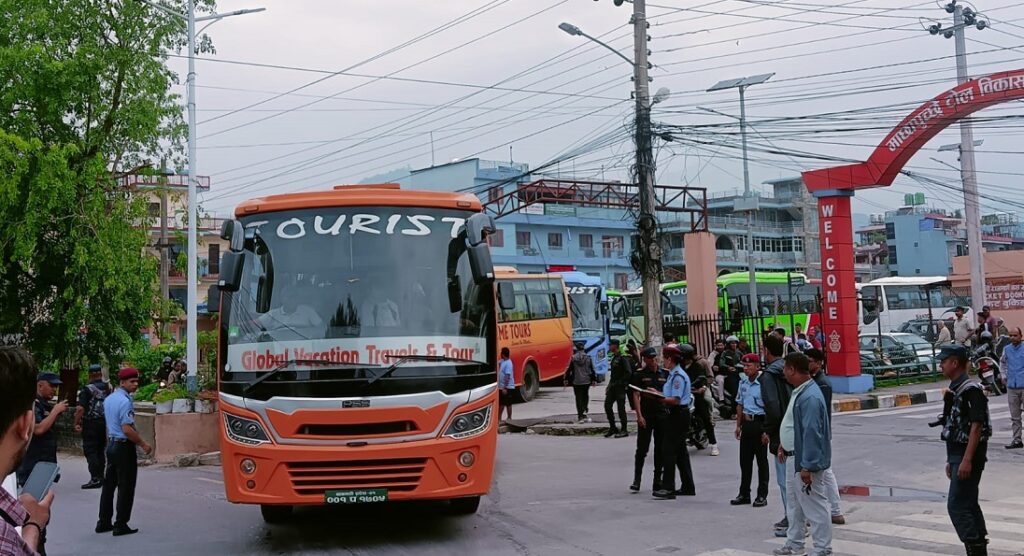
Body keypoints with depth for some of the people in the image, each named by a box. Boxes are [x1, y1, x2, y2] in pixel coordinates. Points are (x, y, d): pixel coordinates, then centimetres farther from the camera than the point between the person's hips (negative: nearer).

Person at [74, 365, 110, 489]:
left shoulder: (87, 389, -11)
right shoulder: (108, 388, 5)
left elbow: (81, 408, -18)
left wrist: (77, 423, -12)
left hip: (90, 423, -6)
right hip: (105, 423, 6)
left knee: (90, 451, -3)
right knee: (100, 451, 14)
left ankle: (95, 478, -9)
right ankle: (100, 477, 18)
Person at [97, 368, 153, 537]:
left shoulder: (108, 399, 11)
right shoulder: (125, 401, -19)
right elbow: (127, 429, -24)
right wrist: (143, 444, -15)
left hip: (111, 445, 9)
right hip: (124, 447, -9)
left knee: (109, 484, 15)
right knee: (126, 487, -1)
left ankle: (104, 522, 20)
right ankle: (121, 525, 2)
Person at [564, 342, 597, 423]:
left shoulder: (573, 358, -6)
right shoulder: (588, 357, -2)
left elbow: (569, 369, -2)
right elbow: (592, 369, 3)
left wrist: (566, 379, 8)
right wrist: (594, 380, 12)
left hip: (576, 381, -1)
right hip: (586, 381, 1)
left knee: (578, 398, 4)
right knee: (585, 397, 17)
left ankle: (580, 416, 3)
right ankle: (584, 411, 3)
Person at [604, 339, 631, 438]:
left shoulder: (622, 358, -12)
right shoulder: (614, 358, 15)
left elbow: (628, 372, -18)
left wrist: (619, 383, -18)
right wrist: (609, 386, 17)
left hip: (620, 387, -9)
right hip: (612, 387, 9)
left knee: (621, 408, -4)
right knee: (607, 406, 6)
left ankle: (624, 430, 4)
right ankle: (612, 428, 16)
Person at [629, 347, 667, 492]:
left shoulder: (665, 374, 8)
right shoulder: (639, 375, 0)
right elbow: (636, 396, -5)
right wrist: (639, 415, -13)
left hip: (662, 415, 3)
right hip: (645, 416, -3)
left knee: (660, 449, 7)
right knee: (642, 449, -2)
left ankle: (658, 481, 14)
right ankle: (636, 480, 3)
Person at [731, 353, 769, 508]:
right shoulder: (743, 382, 9)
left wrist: (766, 429, -17)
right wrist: (738, 425, 15)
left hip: (759, 423, -7)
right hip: (746, 424, 7)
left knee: (761, 460, 3)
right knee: (745, 460, 11)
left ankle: (762, 495, 11)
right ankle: (744, 494, 20)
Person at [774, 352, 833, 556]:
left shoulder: (810, 397, -25)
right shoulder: (799, 391, 9)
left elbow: (811, 434, -27)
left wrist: (807, 466, -27)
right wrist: (783, 445, 22)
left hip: (805, 460, -11)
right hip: (794, 457, 11)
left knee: (814, 505, 0)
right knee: (794, 503, 20)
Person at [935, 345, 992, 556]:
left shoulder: (971, 390, -16)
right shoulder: (955, 390, 14)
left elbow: (976, 427, -21)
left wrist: (967, 460, -24)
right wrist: (950, 460, 21)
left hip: (968, 456, -10)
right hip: (958, 455, 10)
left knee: (957, 505, -11)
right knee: (969, 505, 14)